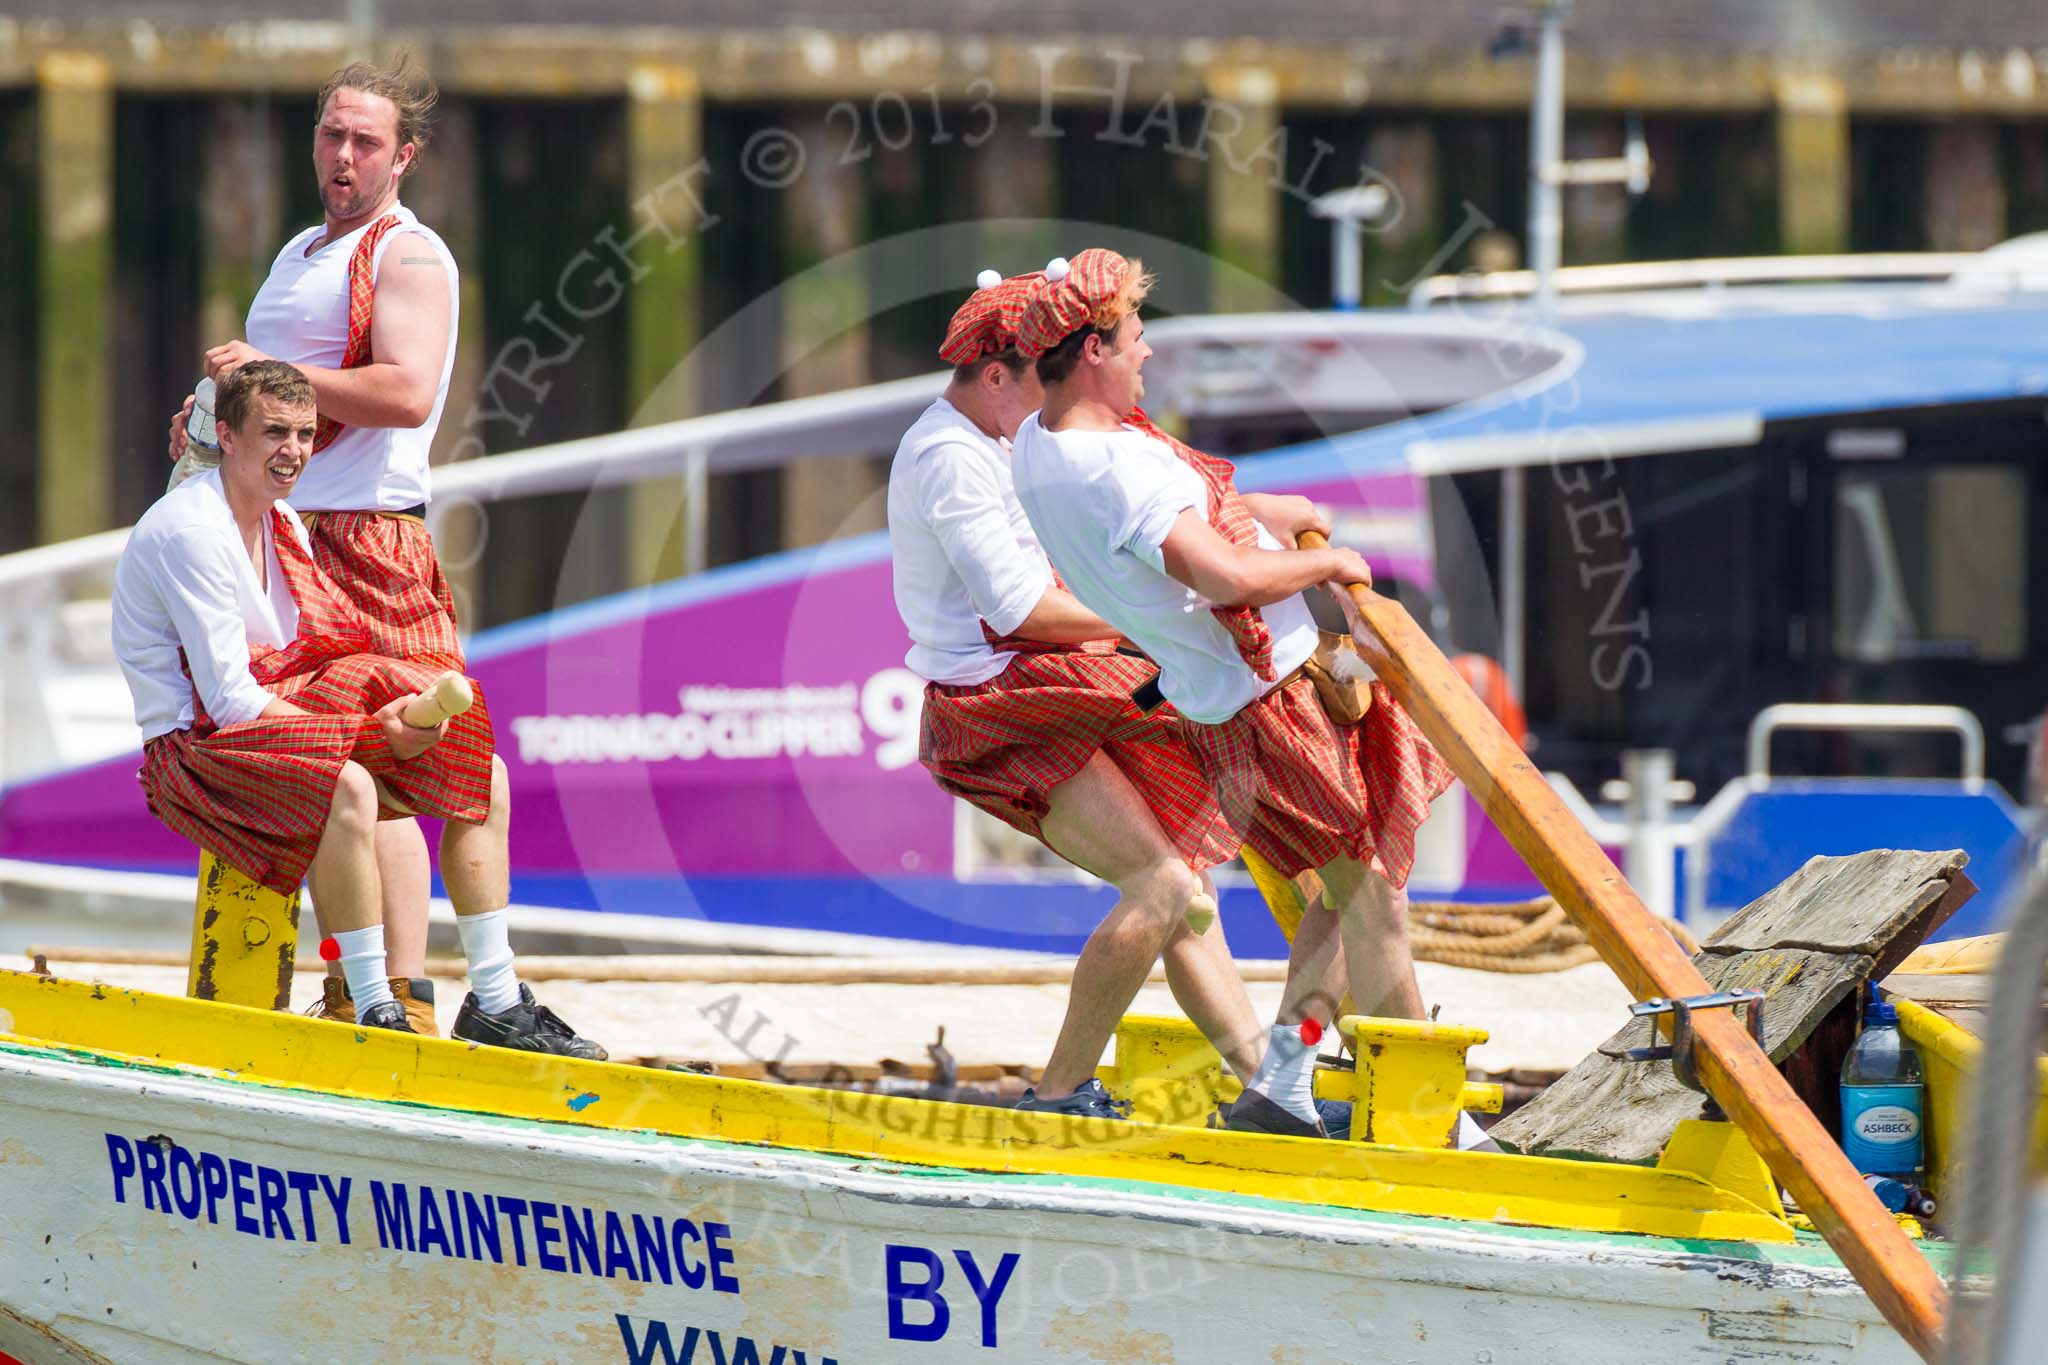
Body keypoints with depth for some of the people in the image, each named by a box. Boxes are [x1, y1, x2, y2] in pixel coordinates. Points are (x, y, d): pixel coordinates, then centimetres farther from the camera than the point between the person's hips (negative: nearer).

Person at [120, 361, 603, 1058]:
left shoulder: (283, 524, 13)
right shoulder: (189, 532, -17)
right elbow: (231, 702, -22)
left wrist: (403, 713, -11)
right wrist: (374, 733, -21)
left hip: (282, 722, 10)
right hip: (196, 752, -10)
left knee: (485, 776, 2)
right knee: (347, 789, -38)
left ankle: (495, 1001, 5)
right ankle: (374, 1015, -31)